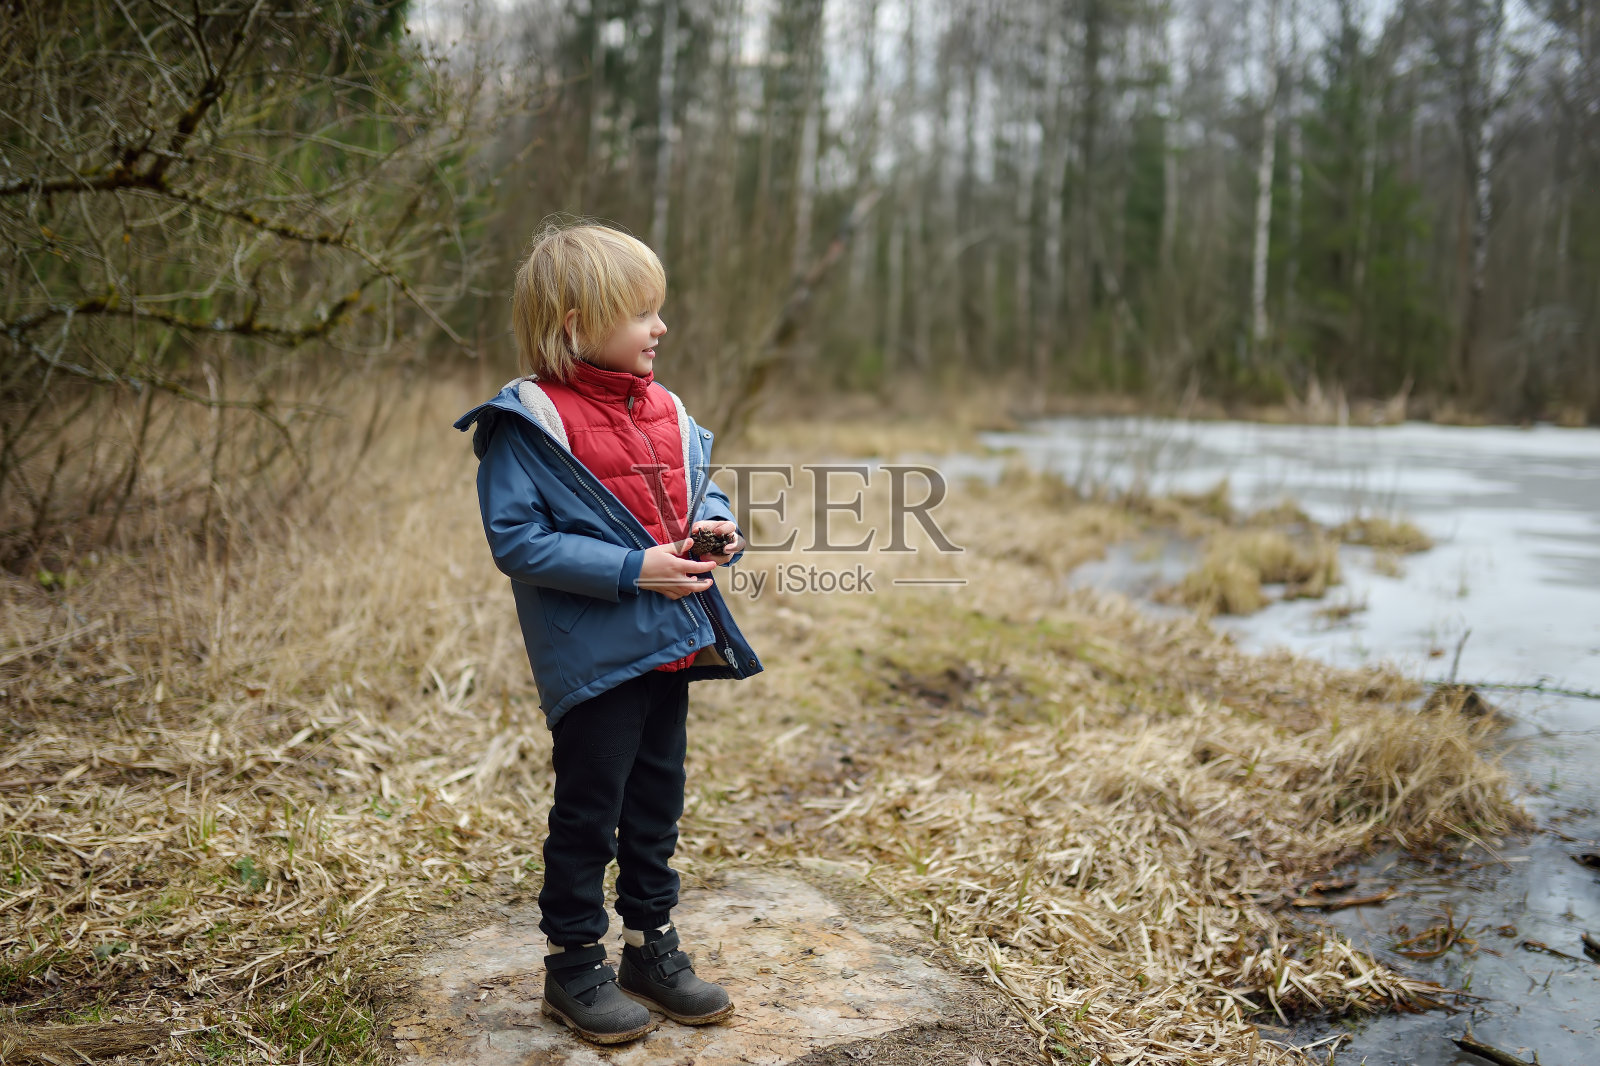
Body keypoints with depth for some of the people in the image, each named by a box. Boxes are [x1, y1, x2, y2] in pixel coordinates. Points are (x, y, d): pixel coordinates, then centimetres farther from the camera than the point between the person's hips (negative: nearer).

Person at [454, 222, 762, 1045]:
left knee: (656, 803, 18)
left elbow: (697, 485, 21)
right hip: (595, 657, -7)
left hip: (670, 644, 7)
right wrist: (632, 569, -22)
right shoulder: (529, 423, -13)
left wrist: (716, 525, -3)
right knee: (588, 813, 5)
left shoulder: (664, 410, 9)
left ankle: (651, 945, 34)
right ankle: (573, 963, 23)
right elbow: (517, 538, -18)